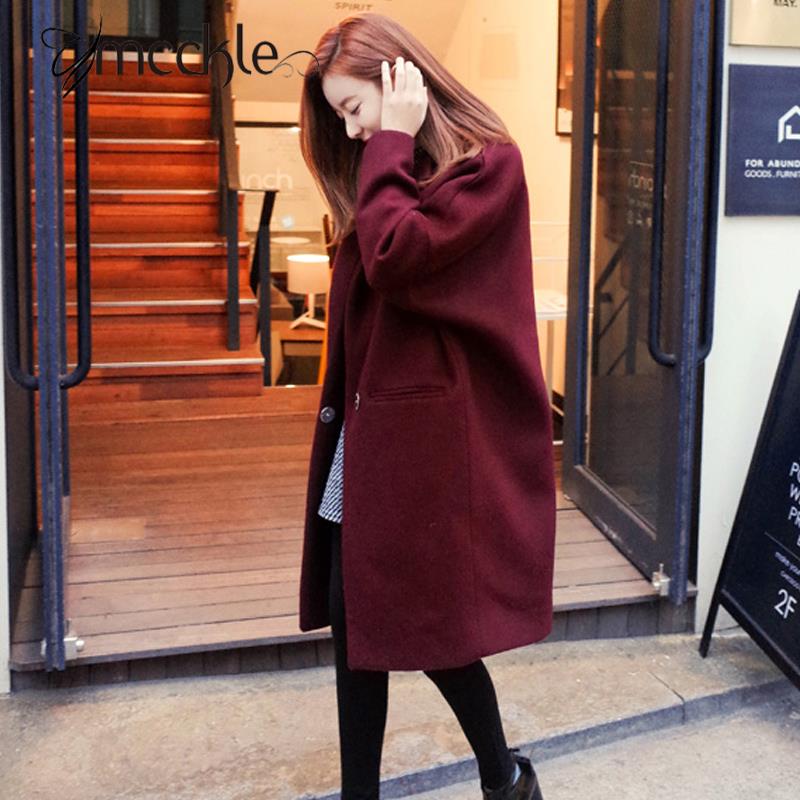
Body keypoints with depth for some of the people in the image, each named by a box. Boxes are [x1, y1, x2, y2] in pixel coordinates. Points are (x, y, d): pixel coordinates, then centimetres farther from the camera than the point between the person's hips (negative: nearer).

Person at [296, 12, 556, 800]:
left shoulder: (486, 164, -9)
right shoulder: (389, 177, 17)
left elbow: (393, 256, -22)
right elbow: (359, 303, 15)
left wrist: (393, 142, -13)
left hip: (431, 431, -8)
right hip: (370, 425, 8)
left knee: (423, 616, 1)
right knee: (352, 612, 8)